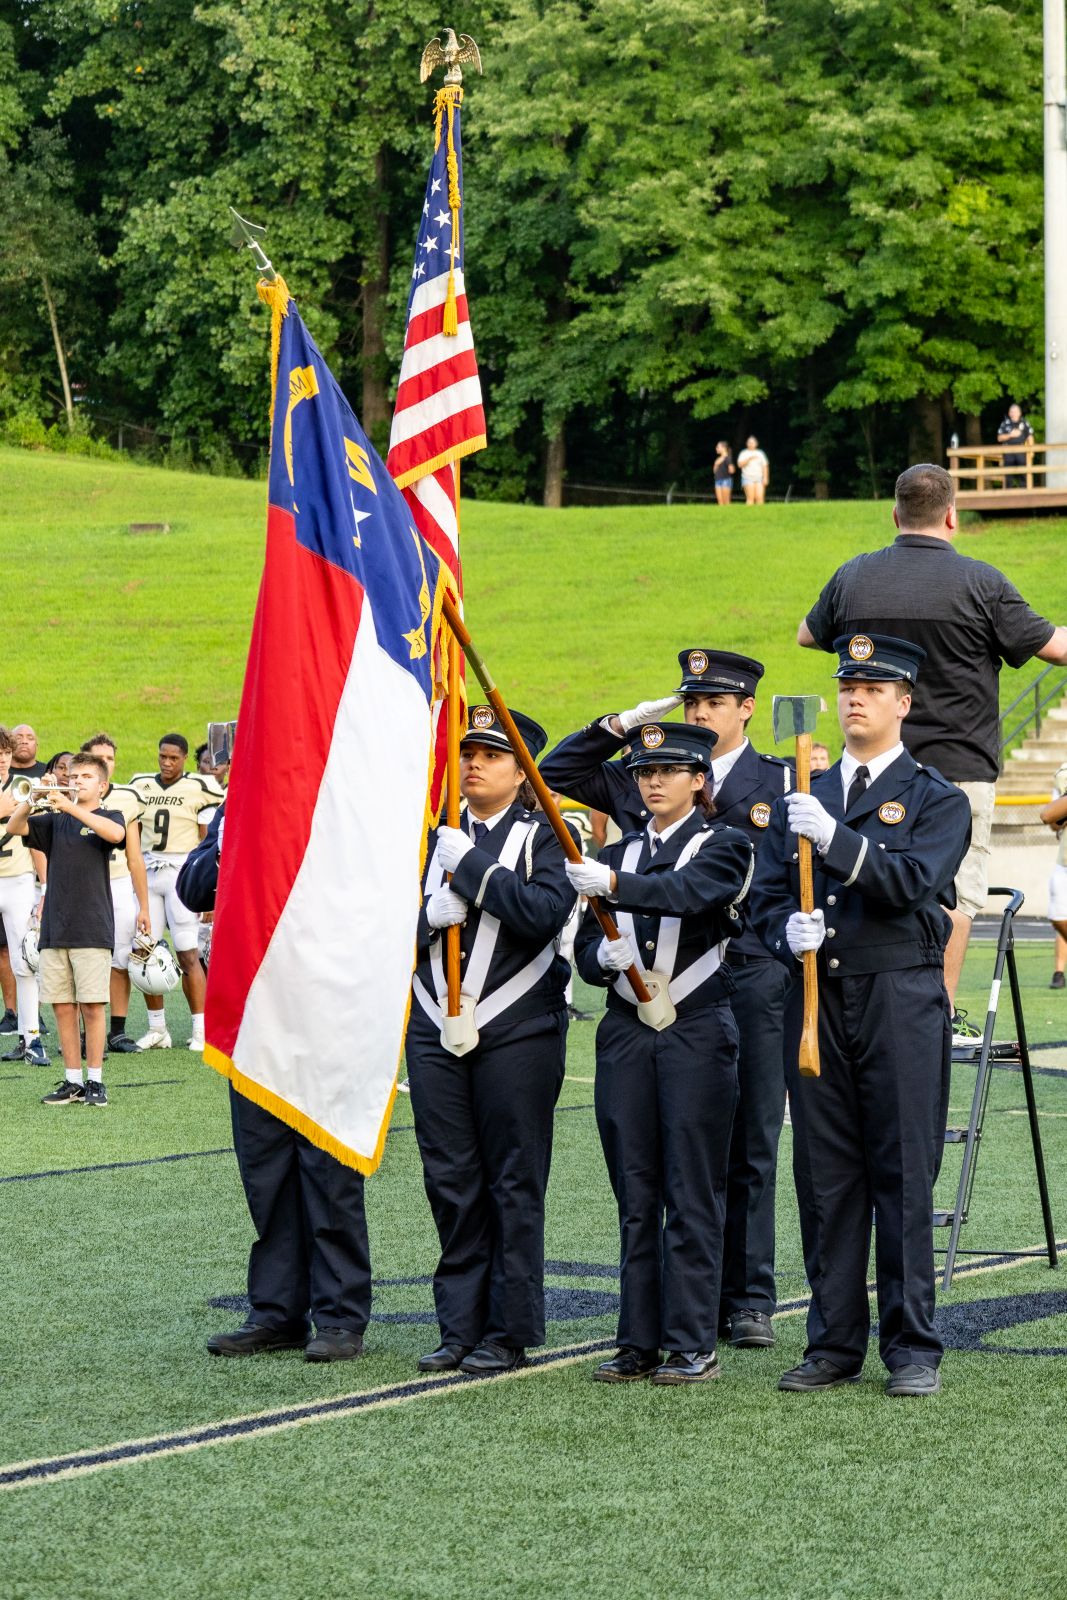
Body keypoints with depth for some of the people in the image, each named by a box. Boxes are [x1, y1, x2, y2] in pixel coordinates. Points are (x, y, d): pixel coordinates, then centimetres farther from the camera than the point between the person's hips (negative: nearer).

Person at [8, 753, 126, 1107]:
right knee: (62, 1007, 5)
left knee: (92, 1005, -5)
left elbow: (115, 833, -20)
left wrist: (70, 807, -23)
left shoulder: (108, 817, 4)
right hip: (55, 928, 4)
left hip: (92, 928, -4)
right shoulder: (54, 821, 15)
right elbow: (14, 827, 2)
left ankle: (95, 1081, 3)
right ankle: (72, 1081, 12)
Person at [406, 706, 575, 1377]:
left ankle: (511, 1333, 6)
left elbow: (544, 912, -17)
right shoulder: (432, 835, 14)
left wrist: (471, 865, -15)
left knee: (514, 1187, 0)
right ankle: (461, 1328, 12)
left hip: (517, 1035, -4)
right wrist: (429, 915, -11)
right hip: (437, 1031, 4)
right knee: (452, 1185, 5)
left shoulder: (543, 836, 1)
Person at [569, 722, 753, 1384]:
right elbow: (587, 948, 12)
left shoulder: (724, 846, 0)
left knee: (692, 1193, -4)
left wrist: (614, 885, -37)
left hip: (697, 1031, -5)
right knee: (635, 1192, 6)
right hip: (626, 1032, 5)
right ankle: (640, 1342, 11)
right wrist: (606, 954, -12)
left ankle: (694, 1345, 0)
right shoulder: (620, 853, 16)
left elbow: (690, 891, -23)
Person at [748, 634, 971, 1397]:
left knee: (904, 1176, -3)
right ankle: (835, 1344, 12)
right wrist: (788, 931, -11)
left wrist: (834, 836, -26)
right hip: (819, 996, 4)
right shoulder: (801, 801, 17)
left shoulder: (936, 799, 3)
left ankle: (914, 1348, 4)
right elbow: (766, 896, 12)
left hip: (901, 997, -4)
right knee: (825, 1177, 5)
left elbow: (912, 881, -13)